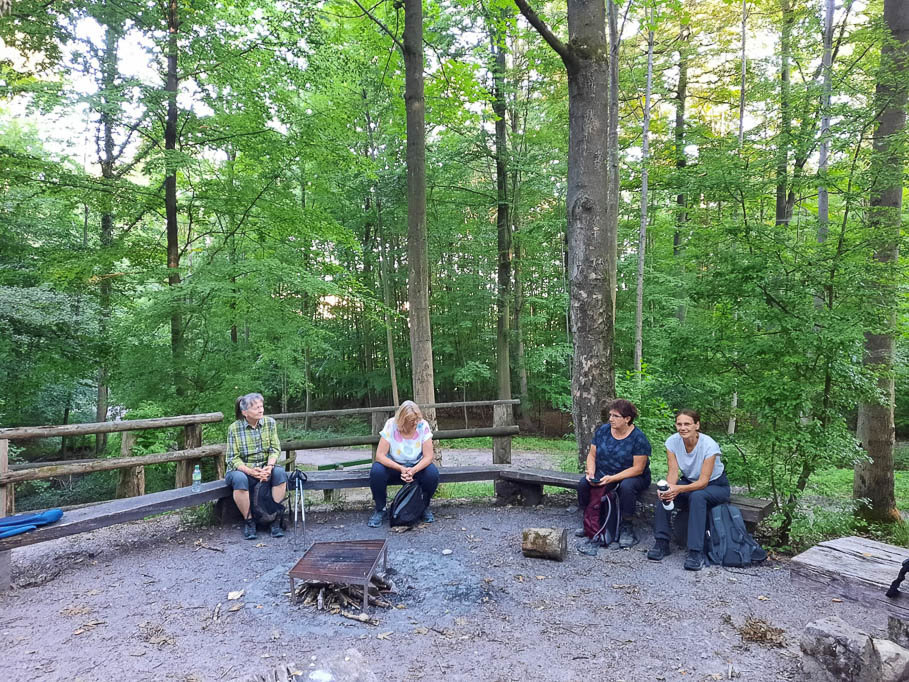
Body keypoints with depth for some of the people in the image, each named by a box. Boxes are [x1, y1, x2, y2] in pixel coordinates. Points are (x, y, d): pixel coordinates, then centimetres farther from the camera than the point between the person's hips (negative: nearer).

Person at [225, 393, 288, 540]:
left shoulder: (269, 422, -2)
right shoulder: (234, 428, -9)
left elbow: (275, 449, -3)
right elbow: (233, 458, -9)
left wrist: (269, 466, -22)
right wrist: (250, 471, -24)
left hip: (264, 468, 2)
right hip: (241, 469, -2)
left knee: (280, 473, -29)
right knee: (239, 478, -36)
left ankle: (275, 519, -19)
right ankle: (248, 521, -18)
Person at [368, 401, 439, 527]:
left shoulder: (423, 426, -17)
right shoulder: (391, 425, -20)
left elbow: (428, 456, -17)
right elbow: (380, 455, -22)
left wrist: (413, 471, -35)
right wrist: (401, 469, -34)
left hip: (417, 466, 1)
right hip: (394, 466, 0)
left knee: (432, 473, -30)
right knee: (376, 471, -30)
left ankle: (425, 507, 0)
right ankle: (380, 510, -6)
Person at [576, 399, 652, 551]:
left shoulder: (638, 438, -15)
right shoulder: (602, 430, 0)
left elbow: (638, 469, -18)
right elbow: (592, 454, 5)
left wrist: (612, 478, -27)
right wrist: (591, 472, -15)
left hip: (632, 477, -4)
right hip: (603, 474, 4)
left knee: (626, 486, -37)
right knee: (583, 483, -22)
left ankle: (626, 527, -15)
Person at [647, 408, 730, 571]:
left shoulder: (709, 445, -27)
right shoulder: (672, 442, -14)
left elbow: (703, 481, -29)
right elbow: (673, 472, -16)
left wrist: (679, 489, -46)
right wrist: (667, 487, -39)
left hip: (716, 485, -4)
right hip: (689, 481, 4)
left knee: (697, 496, -37)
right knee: (665, 494, -26)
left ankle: (696, 552, -33)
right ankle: (661, 543, -17)